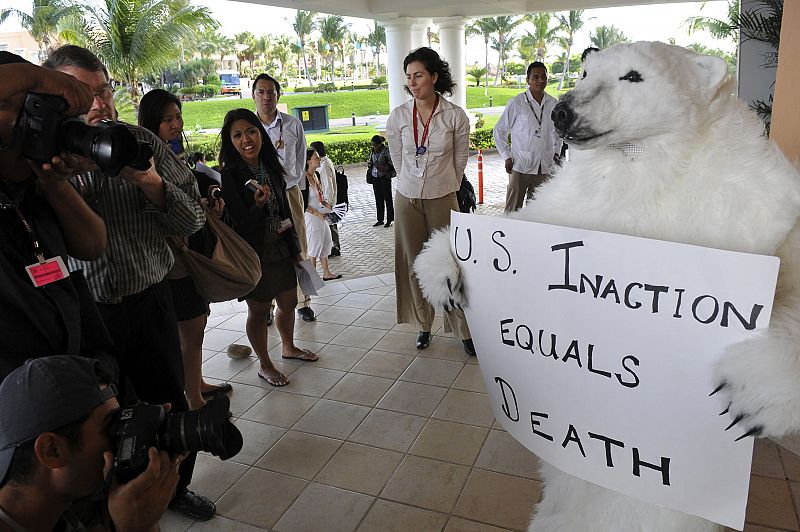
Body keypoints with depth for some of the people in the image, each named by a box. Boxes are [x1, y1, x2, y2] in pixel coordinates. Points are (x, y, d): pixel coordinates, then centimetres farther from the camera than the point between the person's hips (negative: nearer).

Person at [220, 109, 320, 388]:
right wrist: (259, 206, -36)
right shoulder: (229, 176, -17)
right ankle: (265, 366, 27)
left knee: (288, 302, 19)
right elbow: (240, 225, -18)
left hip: (281, 248, 7)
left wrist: (294, 246, 15)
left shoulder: (271, 167, 2)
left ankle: (288, 347, 44)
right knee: (258, 310, 8)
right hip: (255, 255, -6)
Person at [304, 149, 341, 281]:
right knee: (314, 246, 2)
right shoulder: (305, 178, -19)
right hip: (312, 217, -9)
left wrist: (325, 203, 4)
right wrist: (317, 213, -19)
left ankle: (326, 273, 28)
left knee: (325, 243, 16)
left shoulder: (316, 175, 7)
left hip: (321, 216, 9)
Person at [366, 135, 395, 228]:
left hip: (384, 177, -6)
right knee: (378, 199, 10)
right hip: (375, 177, 6)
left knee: (387, 198, 0)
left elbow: (392, 163, -12)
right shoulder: (373, 151, 8)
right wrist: (370, 164, -1)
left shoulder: (386, 150, -11)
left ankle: (389, 220, 8)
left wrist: (385, 168, -29)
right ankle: (380, 220, 18)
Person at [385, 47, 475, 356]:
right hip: (407, 200, 3)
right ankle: (424, 325, 23)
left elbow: (460, 160, 5)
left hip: (443, 200, -2)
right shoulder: (398, 116, -1)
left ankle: (465, 331, 10)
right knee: (414, 264, 8)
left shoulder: (455, 116, -7)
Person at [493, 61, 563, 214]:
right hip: (520, 166, -4)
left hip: (545, 167, 4)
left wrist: (556, 152, 11)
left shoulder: (553, 104, 7)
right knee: (513, 210, -2)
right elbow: (499, 130, 2)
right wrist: (507, 157, -3)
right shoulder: (516, 103, -5)